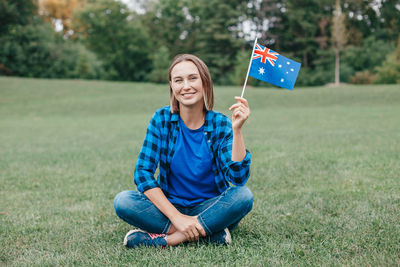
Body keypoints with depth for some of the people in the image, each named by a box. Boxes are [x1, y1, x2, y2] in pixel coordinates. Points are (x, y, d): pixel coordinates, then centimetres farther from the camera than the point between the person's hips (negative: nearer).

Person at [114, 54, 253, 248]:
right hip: (170, 207, 1)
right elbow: (142, 172, -12)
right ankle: (209, 233, -22)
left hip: (210, 208, 0)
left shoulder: (220, 124, -8)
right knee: (122, 201, -23)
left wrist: (237, 130, -30)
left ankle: (166, 239, -22)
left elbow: (238, 178, -18)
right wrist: (176, 217, -21)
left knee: (244, 196, -28)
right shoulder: (162, 119, -7)